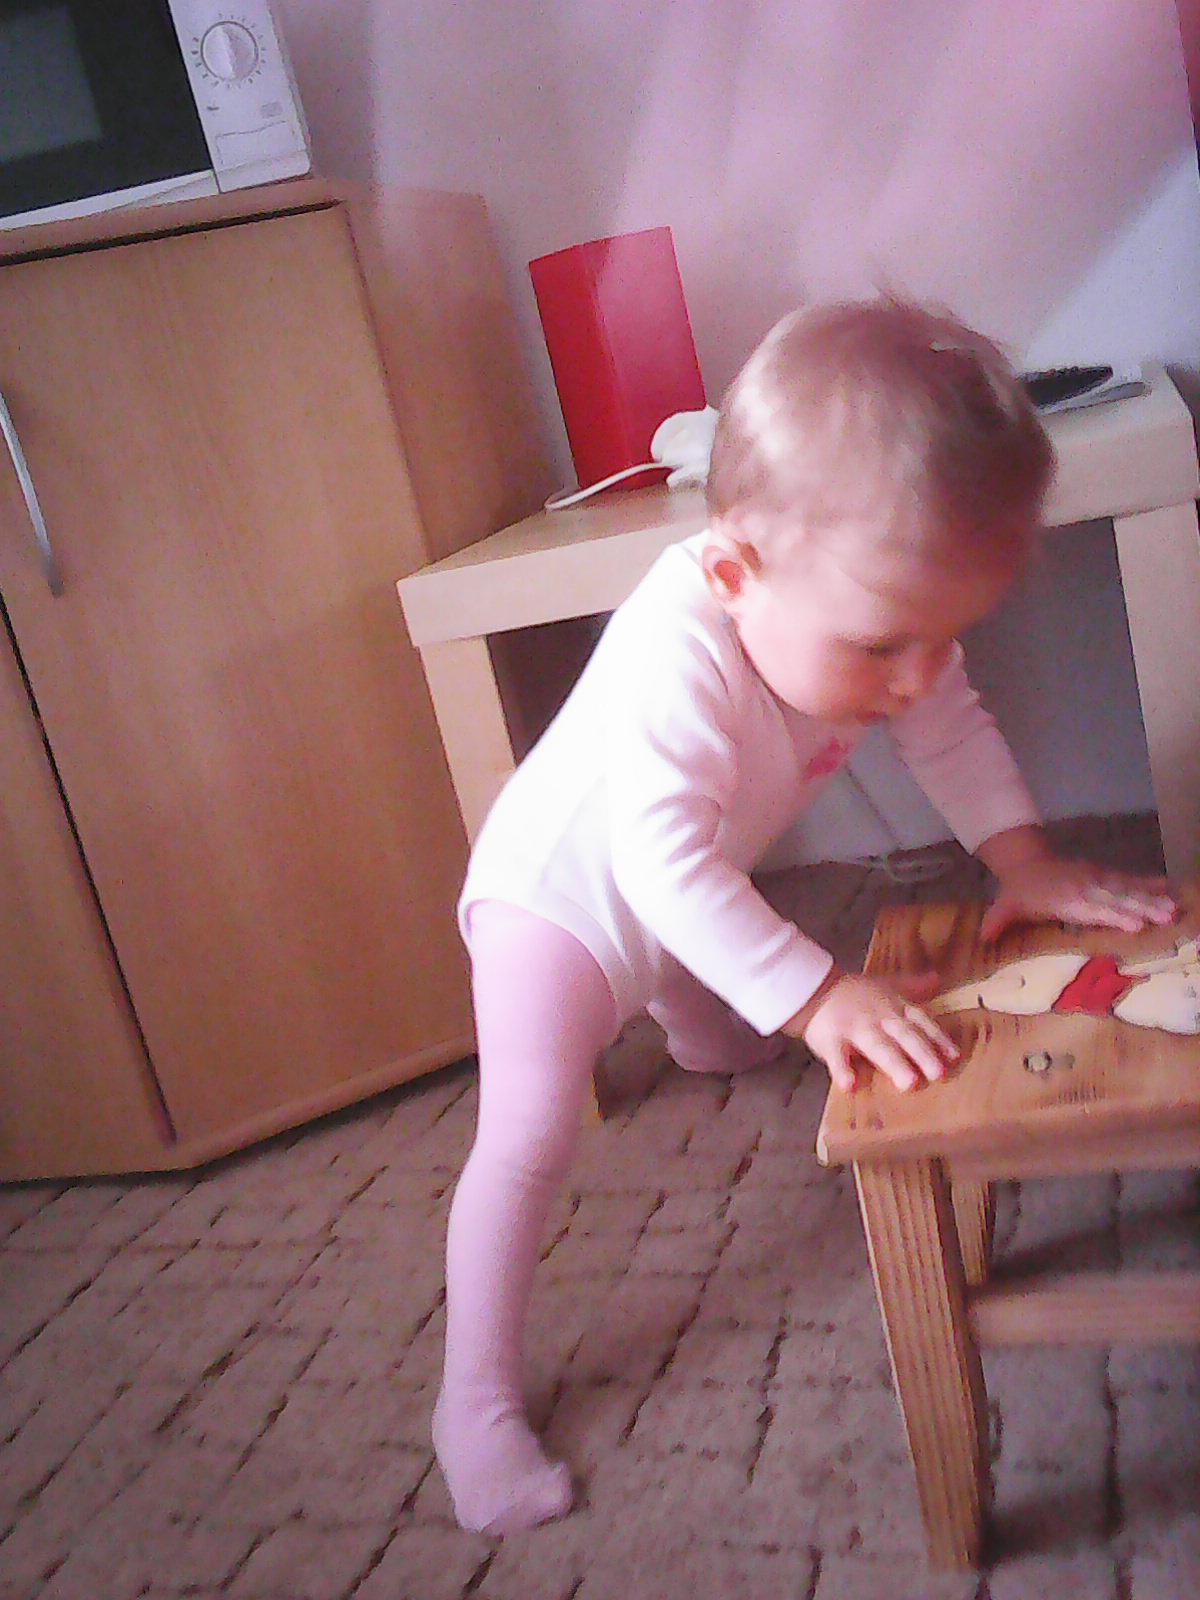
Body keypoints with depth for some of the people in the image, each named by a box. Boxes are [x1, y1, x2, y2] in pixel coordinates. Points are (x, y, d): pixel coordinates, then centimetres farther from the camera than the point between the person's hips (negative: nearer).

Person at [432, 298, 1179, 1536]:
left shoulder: (866, 611, -21)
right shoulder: (675, 656, -45)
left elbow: (951, 728, -5)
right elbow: (662, 858, -48)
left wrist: (1023, 859, -15)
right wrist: (815, 994, -51)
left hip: (689, 906, 7)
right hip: (557, 890, -7)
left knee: (735, 1045, 31)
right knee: (528, 1133, -19)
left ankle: (673, 1013, 69)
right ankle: (475, 1400, -3)